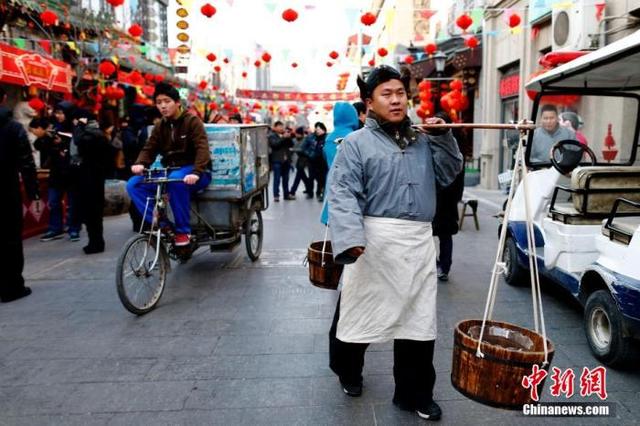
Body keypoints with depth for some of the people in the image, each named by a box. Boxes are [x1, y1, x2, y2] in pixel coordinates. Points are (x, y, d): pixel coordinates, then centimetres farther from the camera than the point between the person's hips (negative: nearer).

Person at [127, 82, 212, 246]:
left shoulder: (192, 121, -6)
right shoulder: (160, 126, 12)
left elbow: (202, 148, -19)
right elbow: (149, 148, 6)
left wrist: (196, 172, -36)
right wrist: (140, 163, -18)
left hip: (192, 173, -6)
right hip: (170, 171, 6)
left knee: (176, 180, -40)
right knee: (134, 184, -13)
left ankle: (183, 230, -24)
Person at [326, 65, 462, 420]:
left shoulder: (423, 140, 15)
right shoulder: (357, 143, -3)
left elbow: (450, 173, 19)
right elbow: (343, 193, -12)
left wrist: (444, 138, 5)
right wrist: (350, 237, -26)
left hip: (420, 241, 5)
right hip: (376, 240, -5)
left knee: (418, 319, 12)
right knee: (360, 310, 10)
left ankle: (414, 394, 28)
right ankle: (348, 371, 39)